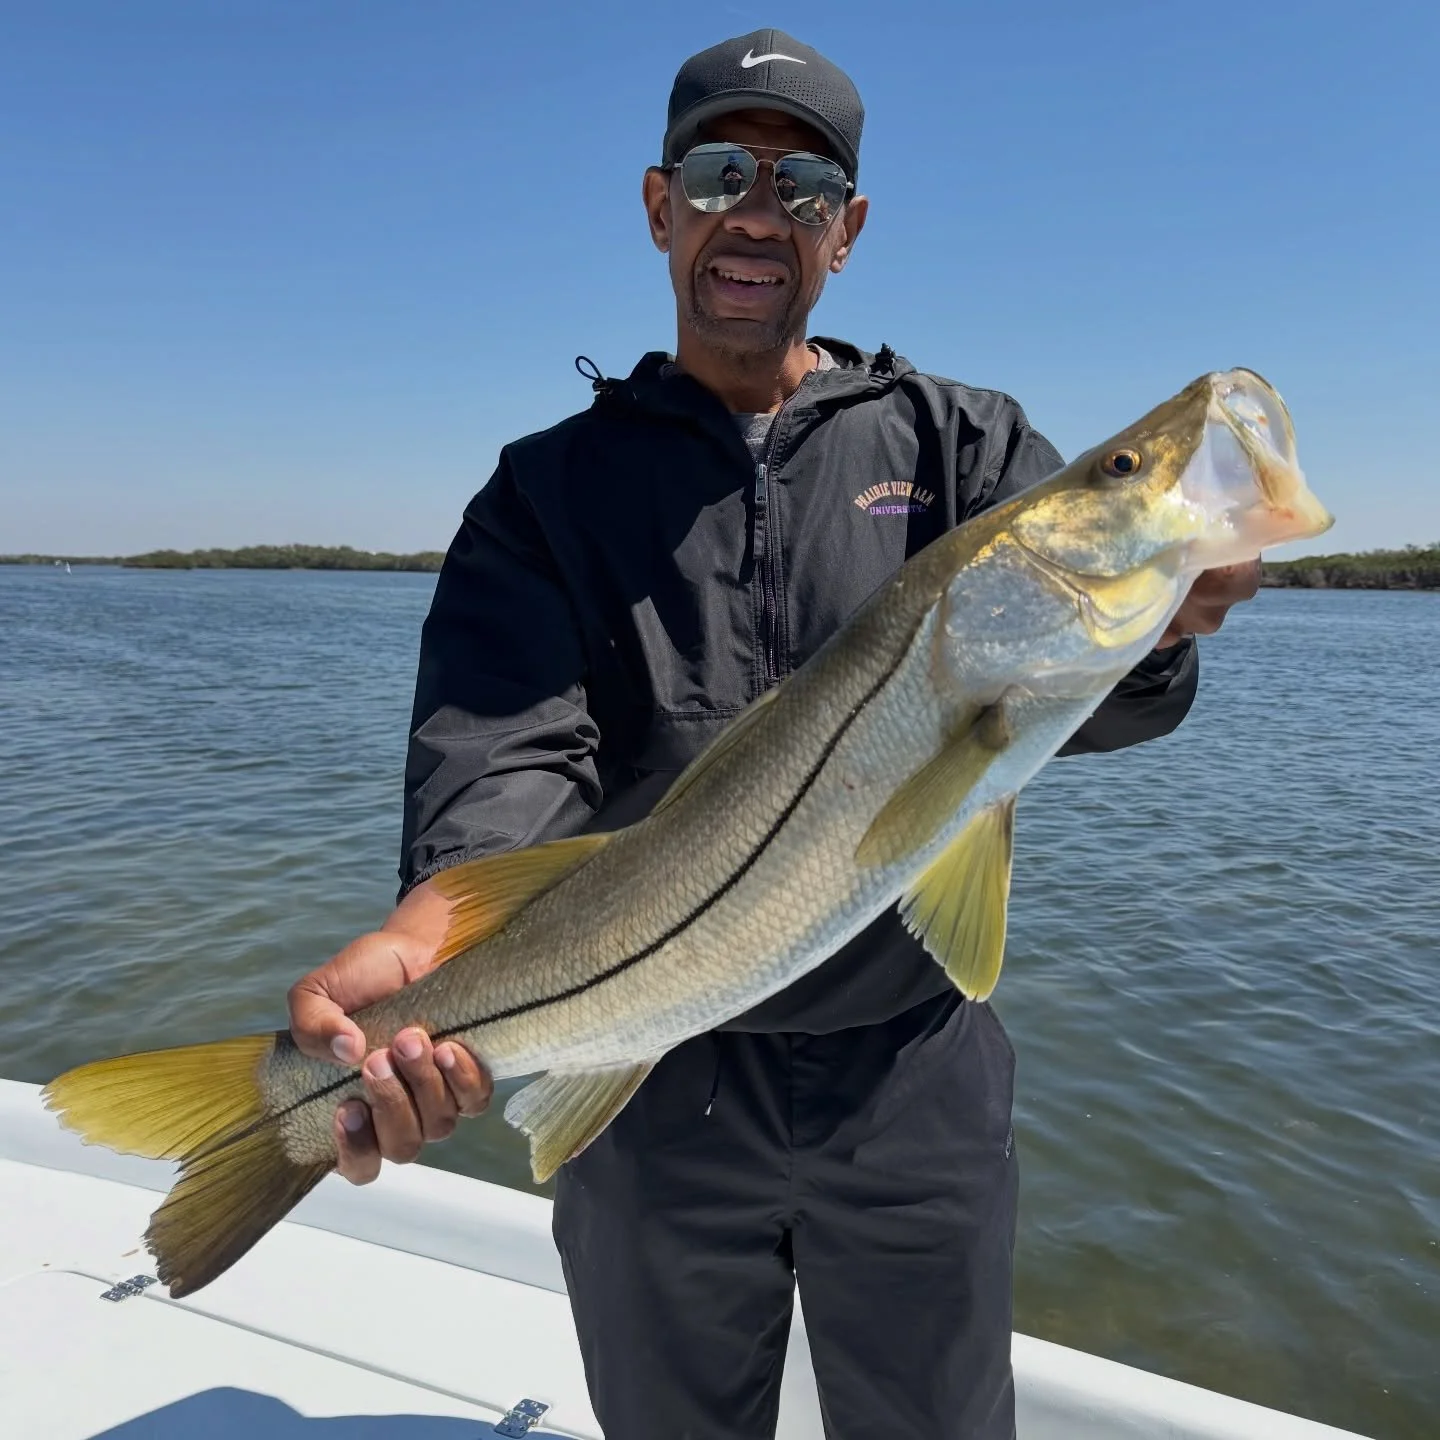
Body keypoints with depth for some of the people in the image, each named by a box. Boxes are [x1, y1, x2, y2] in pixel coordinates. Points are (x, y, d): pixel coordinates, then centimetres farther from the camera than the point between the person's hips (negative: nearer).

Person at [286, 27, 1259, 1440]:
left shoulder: (960, 440, 1)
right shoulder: (552, 487, 1)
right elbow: (505, 743, -14)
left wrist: (1149, 620, -36)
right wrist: (431, 933, -34)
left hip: (916, 1082, 1)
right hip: (649, 1084, 1)